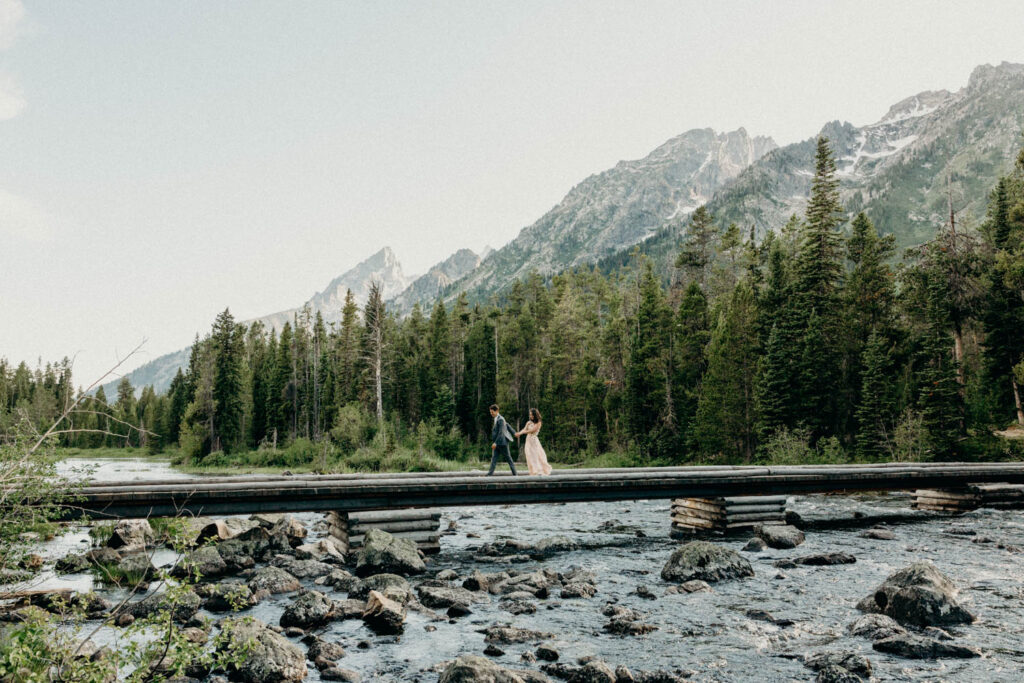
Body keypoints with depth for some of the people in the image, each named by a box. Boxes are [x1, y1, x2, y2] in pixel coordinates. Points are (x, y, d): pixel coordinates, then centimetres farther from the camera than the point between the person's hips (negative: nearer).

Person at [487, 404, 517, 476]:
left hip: (501, 442, -9)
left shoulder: (500, 419, -18)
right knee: (494, 458, -1)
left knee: (508, 458, 3)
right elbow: (506, 425, 20)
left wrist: (495, 443, -27)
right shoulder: (496, 419, 11)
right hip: (496, 443, 9)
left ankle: (514, 473, 14)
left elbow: (501, 432, -23)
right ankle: (490, 473, -6)